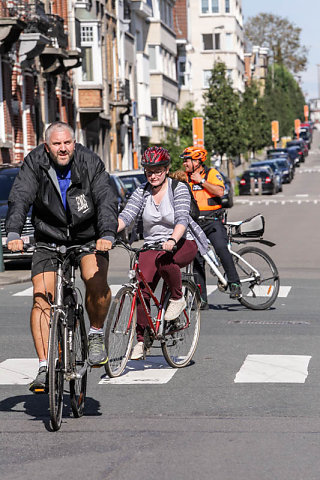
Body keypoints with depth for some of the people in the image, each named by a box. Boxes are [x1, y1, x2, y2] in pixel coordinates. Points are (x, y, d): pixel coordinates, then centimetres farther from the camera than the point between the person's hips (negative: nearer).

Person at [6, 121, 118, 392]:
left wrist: (107, 235, -37)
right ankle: (45, 368, -10)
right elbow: (20, 198, -21)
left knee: (96, 283, -27)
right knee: (42, 297, -13)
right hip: (49, 239, 1)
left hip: (88, 237, -1)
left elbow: (107, 201, -20)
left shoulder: (90, 163, -12)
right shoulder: (35, 163, -10)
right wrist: (14, 233, -37)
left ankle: (96, 334, 1)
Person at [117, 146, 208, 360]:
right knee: (142, 290, -14)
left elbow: (182, 219, -23)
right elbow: (126, 215, -10)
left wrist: (172, 241, -43)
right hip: (152, 246, 4)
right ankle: (141, 340, -3)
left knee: (165, 260, -38)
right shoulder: (141, 192, 2)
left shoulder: (179, 189, -10)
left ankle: (178, 298, -11)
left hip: (183, 243, -4)